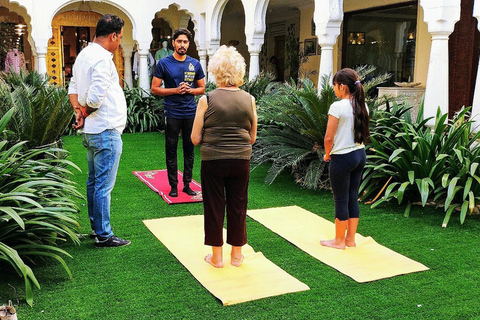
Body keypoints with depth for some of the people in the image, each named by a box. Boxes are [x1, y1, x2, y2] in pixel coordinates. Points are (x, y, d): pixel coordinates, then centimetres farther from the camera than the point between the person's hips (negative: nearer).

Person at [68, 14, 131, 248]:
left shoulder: (84, 54, 13)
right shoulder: (102, 59, -18)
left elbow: (73, 87, 16)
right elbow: (95, 98, -25)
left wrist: (78, 110, 2)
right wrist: (84, 113, -6)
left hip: (91, 131, 10)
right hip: (105, 132, -10)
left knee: (94, 182, 17)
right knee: (104, 185, -2)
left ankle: (96, 227, 29)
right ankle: (103, 236, 6)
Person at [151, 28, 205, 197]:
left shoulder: (195, 64, 8)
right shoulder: (164, 63, -1)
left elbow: (201, 88, 14)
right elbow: (154, 88, -2)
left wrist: (189, 90, -8)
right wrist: (175, 90, -13)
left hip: (190, 112, 3)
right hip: (172, 113, -3)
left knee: (189, 149, 7)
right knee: (171, 150, 2)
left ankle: (187, 184, 17)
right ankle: (173, 185, 11)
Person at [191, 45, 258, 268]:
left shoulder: (207, 100, -9)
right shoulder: (249, 100, -1)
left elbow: (195, 138, -7)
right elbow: (252, 138, 6)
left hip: (213, 160, -2)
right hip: (241, 160, 2)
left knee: (214, 207, 10)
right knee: (238, 206, 14)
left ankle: (216, 256, 19)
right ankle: (236, 254, 25)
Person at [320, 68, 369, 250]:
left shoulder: (337, 107, -17)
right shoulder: (362, 106, 5)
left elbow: (329, 137, -16)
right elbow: (363, 133, 13)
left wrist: (327, 155, 0)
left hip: (342, 158, -7)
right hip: (360, 155, 7)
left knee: (341, 200, 4)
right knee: (353, 198, 14)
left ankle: (339, 241, 17)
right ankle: (350, 239, 24)